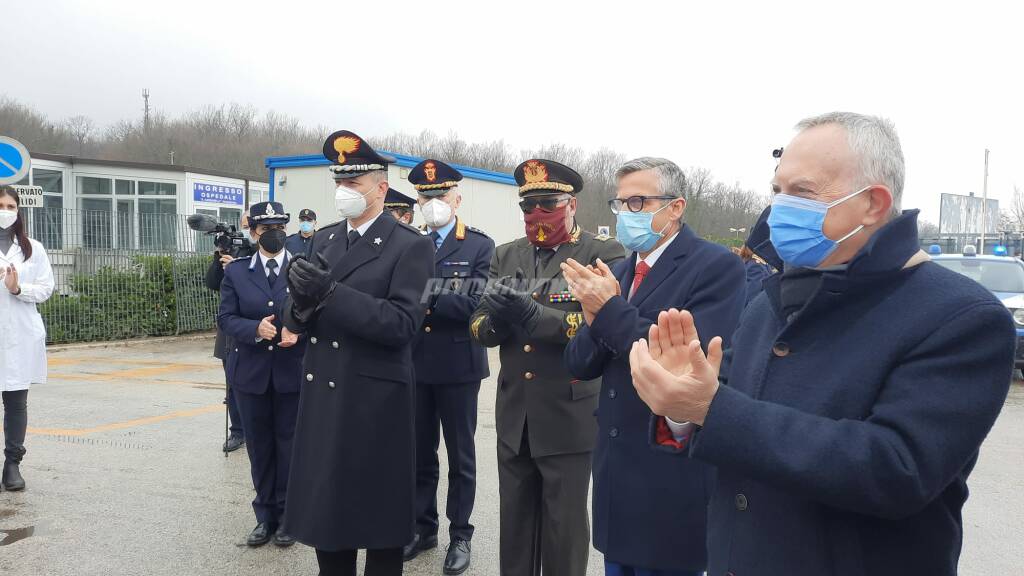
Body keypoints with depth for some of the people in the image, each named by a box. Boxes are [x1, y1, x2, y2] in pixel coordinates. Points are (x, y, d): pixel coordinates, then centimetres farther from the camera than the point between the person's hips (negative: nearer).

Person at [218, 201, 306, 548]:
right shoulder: (235, 272, 5)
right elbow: (226, 319, -1)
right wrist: (255, 328, -20)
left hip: (293, 372, -2)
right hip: (251, 373, 2)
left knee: (290, 446, 6)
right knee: (259, 447, 11)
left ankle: (288, 515, 21)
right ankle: (265, 516, 24)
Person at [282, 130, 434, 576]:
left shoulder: (411, 246, -9)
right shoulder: (323, 240, 11)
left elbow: (402, 324, -20)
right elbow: (297, 322, 9)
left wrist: (331, 293, -25)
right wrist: (303, 301, -15)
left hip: (375, 402, -6)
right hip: (322, 398, 6)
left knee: (378, 515, 7)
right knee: (324, 508, 15)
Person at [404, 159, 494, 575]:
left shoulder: (480, 246, -5)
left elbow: (478, 303, -16)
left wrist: (427, 300, -20)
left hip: (458, 365, -4)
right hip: (415, 365, 4)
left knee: (460, 456, 9)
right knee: (419, 453, 14)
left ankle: (460, 534, 23)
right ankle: (422, 527, 31)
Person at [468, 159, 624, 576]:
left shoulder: (605, 255, -7)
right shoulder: (506, 256, 10)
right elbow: (479, 328, 4)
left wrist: (534, 315, -29)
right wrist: (497, 319, -19)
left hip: (569, 418, -5)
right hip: (514, 418, 5)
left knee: (564, 531, 9)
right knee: (514, 525, 17)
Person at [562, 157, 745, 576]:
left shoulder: (716, 267, -12)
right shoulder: (619, 271, 9)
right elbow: (580, 365, 6)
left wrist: (611, 310, -22)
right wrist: (595, 319, -15)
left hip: (672, 483, -6)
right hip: (616, 472, 7)